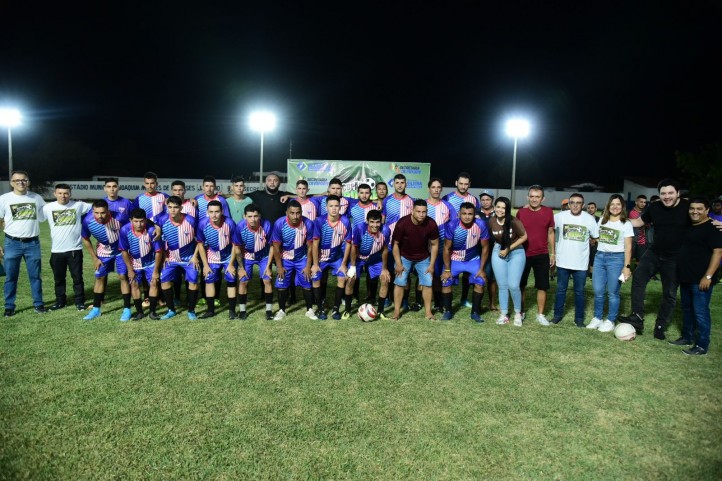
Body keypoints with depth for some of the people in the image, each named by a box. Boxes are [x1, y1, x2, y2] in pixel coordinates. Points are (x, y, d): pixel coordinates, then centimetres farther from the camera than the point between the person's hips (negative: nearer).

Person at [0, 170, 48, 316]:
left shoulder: (37, 198, 3)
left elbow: (44, 218, 15)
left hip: (32, 243, 1)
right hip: (12, 243, -1)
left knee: (35, 275, 8)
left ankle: (38, 304, 18)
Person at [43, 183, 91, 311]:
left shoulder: (79, 205, -2)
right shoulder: (48, 208, 0)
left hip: (75, 249, -1)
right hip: (56, 250, 2)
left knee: (77, 277, 7)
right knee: (58, 278, 13)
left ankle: (80, 301, 18)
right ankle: (60, 301, 27)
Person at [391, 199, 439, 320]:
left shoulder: (431, 224, -23)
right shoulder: (402, 223, -28)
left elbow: (434, 245, -8)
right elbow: (395, 244, -15)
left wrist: (432, 265, -7)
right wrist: (398, 264, -14)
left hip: (423, 258, 2)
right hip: (404, 256, -2)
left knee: (428, 283, -1)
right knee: (400, 282, -5)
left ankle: (428, 312, 11)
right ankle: (397, 311, 7)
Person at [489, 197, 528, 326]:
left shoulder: (514, 222, -21)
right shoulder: (491, 222, -9)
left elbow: (524, 237, -11)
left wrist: (508, 249, -12)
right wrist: (498, 247, -4)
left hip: (516, 253, -3)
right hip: (498, 253, 3)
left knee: (513, 285, -7)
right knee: (502, 285, 7)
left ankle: (518, 313, 15)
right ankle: (503, 314, 18)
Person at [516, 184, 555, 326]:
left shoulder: (548, 212, -3)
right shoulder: (521, 212, -4)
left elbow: (550, 233, 6)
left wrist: (552, 253, 6)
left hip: (542, 255, 0)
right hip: (524, 254, 0)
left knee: (542, 286, 4)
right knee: (521, 285, 9)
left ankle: (540, 314, 17)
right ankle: (520, 312, 23)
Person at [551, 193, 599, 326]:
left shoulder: (589, 219, -4)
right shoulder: (560, 216, -5)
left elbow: (596, 237, 7)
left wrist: (584, 243, 2)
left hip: (581, 263, 0)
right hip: (563, 261, 0)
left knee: (579, 292, 10)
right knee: (560, 289, 12)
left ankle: (579, 317, 21)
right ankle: (558, 314, 25)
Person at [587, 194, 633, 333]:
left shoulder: (626, 224, -2)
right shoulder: (602, 220, 11)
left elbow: (628, 247, -5)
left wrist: (627, 266, -10)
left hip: (616, 258, -4)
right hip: (599, 256, 4)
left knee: (612, 292, 2)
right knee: (598, 291, 5)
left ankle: (610, 321, 13)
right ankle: (597, 318, 19)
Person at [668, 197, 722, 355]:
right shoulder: (687, 226, 13)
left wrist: (708, 276, -21)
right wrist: (680, 273, 17)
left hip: (701, 280, -8)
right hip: (685, 278, 8)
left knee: (700, 312, -3)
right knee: (687, 309, 17)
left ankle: (702, 346, 6)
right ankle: (687, 337, 30)